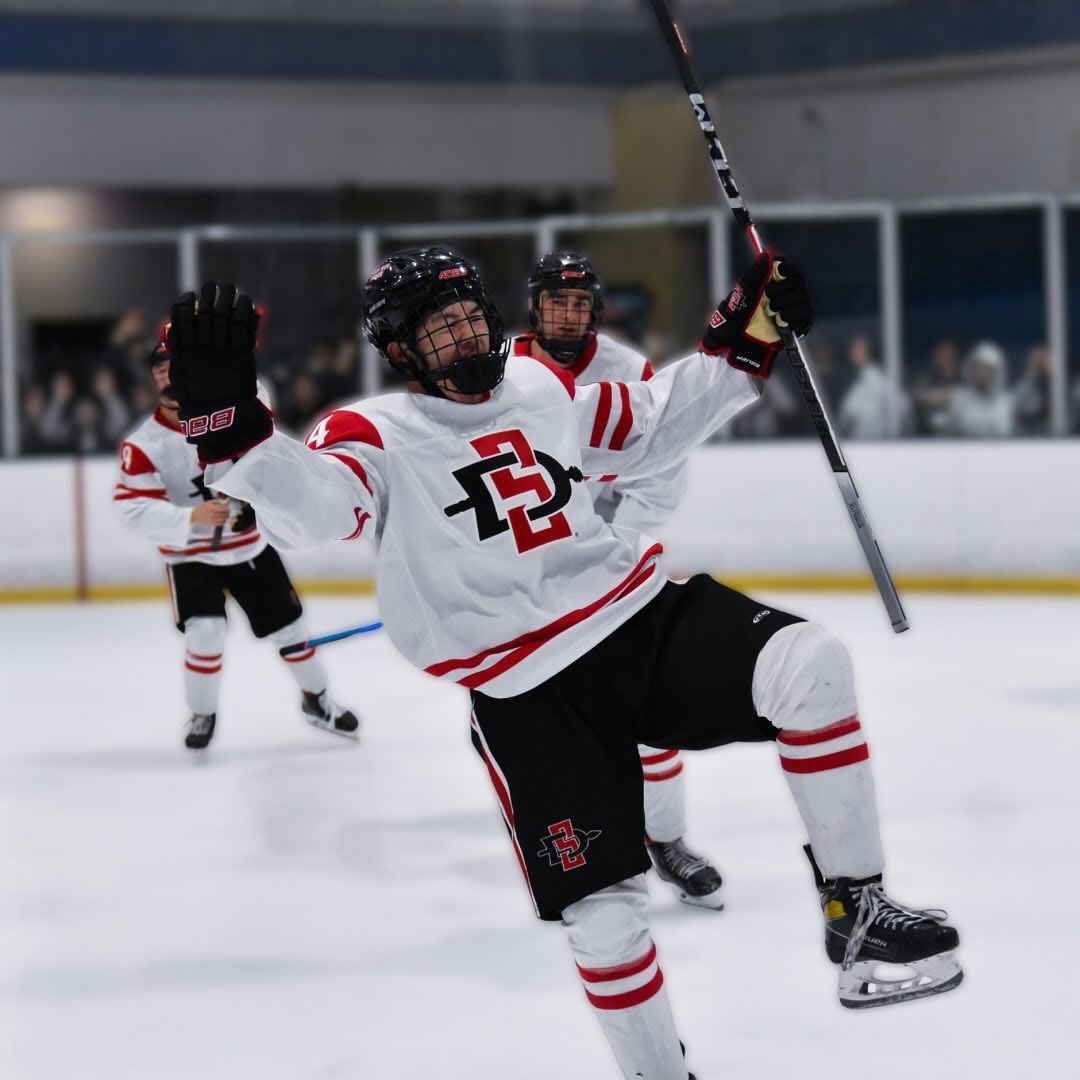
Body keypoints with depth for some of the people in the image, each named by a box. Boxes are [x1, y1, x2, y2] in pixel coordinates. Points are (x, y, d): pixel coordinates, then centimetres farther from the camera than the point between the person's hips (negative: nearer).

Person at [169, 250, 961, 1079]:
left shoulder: (541, 386, 11)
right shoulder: (378, 436, -6)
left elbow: (651, 429, 27)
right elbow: (309, 501, -27)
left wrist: (739, 350, 19)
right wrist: (231, 426, -43)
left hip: (640, 613, 4)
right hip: (528, 697, -4)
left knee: (809, 668, -22)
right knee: (603, 911, -6)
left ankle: (855, 912, -10)